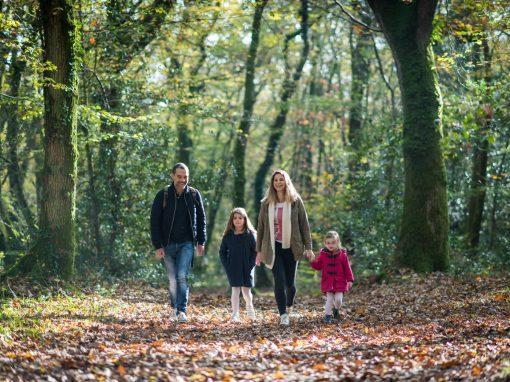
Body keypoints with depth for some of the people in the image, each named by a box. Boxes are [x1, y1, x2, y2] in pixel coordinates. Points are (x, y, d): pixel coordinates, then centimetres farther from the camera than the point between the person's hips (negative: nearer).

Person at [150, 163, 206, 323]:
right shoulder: (163, 195, -5)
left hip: (187, 243, 0)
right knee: (172, 279, 6)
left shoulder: (194, 194, 1)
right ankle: (175, 308, 22)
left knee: (182, 276, -14)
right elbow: (154, 221, -4)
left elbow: (201, 218, 10)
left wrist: (201, 242, 6)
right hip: (168, 244, 0)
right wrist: (157, 246, -9)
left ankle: (182, 310, -14)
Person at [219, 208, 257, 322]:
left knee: (246, 290, 1)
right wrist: (226, 265, -1)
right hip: (233, 268, 1)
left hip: (247, 268, -1)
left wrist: (251, 264, -9)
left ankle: (249, 307, 29)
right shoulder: (228, 235, 4)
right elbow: (222, 251, 9)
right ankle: (235, 314, 2)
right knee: (235, 290, -2)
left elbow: (255, 251, -1)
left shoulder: (250, 234, -1)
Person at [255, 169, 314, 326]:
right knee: (279, 281, -10)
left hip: (291, 247, 0)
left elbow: (304, 224, 2)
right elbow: (261, 227, 8)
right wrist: (259, 250, 7)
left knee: (290, 282, 5)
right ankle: (283, 315, -5)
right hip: (274, 248, 0)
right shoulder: (266, 203, 4)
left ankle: (289, 306, 33)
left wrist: (308, 247, -3)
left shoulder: (295, 201, 1)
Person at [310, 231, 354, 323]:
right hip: (328, 282, 1)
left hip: (340, 282, -1)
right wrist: (312, 261, -11)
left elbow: (347, 268, 2)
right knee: (329, 299, -5)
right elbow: (318, 266, 8)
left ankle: (336, 309, 25)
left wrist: (350, 280, -1)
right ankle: (327, 315, 5)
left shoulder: (342, 254, -3)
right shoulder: (323, 254, 1)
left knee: (338, 299, -6)